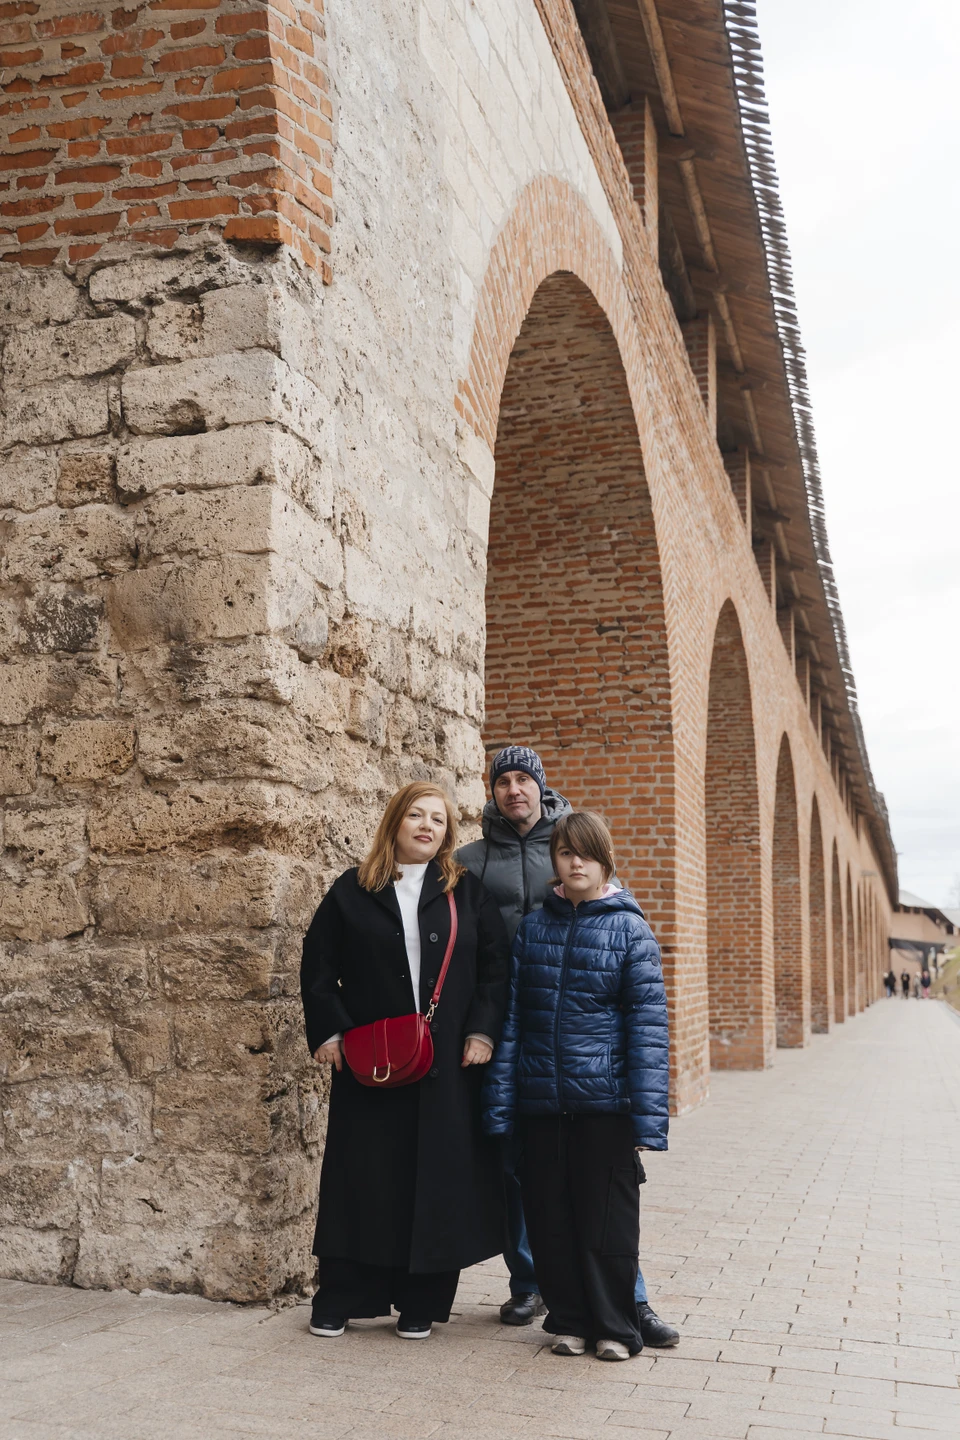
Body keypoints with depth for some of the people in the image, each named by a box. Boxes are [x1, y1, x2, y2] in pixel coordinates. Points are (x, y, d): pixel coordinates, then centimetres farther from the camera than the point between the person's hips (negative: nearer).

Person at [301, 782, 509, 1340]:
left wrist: (483, 1031, -6)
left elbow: (496, 965, 4)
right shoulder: (352, 892, 6)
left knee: (437, 1177, 3)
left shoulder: (468, 893, 8)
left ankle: (422, 1301, 16)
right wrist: (328, 1031, -3)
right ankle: (341, 1299, 17)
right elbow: (318, 966, 6)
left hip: (448, 1064, 1)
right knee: (364, 1176, 4)